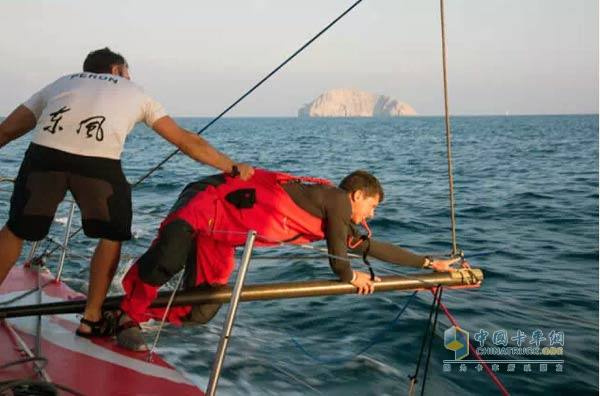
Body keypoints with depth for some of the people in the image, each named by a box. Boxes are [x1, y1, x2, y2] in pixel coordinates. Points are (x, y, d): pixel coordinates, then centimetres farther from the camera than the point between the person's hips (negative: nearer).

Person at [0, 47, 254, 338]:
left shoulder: (62, 82, 34)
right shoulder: (134, 92, 31)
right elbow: (187, 141, 27)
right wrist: (232, 167, 34)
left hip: (45, 152, 2)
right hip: (98, 161, -2)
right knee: (112, 236, 21)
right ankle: (92, 319, 24)